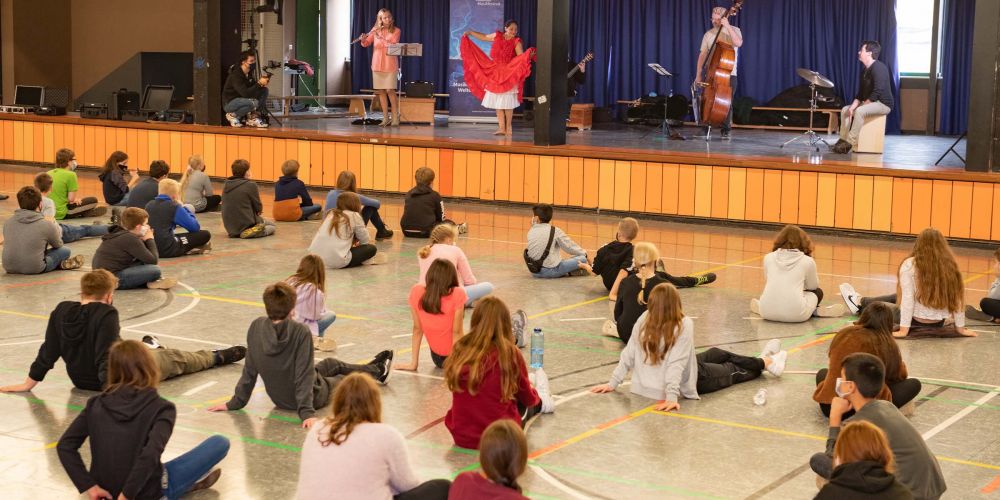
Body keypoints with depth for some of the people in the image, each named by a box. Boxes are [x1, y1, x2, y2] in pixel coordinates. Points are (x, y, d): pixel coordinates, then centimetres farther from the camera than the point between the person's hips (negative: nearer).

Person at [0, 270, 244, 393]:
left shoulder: (61, 311, -12)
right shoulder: (106, 314, -28)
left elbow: (48, 351, -6)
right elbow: (107, 357, -35)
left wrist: (29, 383, 3)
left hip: (80, 379, 5)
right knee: (173, 358, 20)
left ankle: (148, 349, 71)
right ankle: (218, 357, 43)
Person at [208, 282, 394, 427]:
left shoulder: (256, 327, -18)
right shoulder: (300, 332, -31)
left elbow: (250, 370, -11)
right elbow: (304, 374, -30)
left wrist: (236, 402, -1)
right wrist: (307, 412, -26)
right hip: (313, 396, -5)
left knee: (332, 364, 31)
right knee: (344, 378, 28)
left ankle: (374, 368, 57)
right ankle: (378, 371, 58)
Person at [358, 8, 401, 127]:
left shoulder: (396, 31, -1)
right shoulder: (376, 30, 7)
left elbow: (393, 45, -15)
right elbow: (366, 44, 6)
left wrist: (380, 38, -21)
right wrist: (363, 39, -15)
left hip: (390, 65, -3)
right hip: (377, 64, 3)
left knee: (390, 90, -10)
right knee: (381, 91, 3)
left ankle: (395, 117, -2)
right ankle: (385, 118, 8)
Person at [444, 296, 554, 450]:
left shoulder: (459, 349, -6)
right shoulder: (509, 353, -15)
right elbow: (527, 398, 3)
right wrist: (536, 397, 29)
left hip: (461, 436, 4)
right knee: (525, 404, 29)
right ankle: (542, 402, 59)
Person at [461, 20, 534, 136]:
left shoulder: (516, 42, -7)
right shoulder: (497, 36, 5)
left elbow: (521, 56, -19)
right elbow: (484, 37, 22)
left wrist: (529, 56, -39)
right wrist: (470, 33, 21)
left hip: (508, 75, -5)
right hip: (495, 74, 5)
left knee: (507, 103, -6)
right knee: (497, 101, 6)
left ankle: (508, 127, 4)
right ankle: (501, 128, 11)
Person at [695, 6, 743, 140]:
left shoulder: (734, 31, 1)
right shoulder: (708, 34, 9)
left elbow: (738, 43, -21)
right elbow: (702, 55, 8)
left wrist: (727, 26, -23)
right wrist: (698, 75, 2)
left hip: (729, 74, -3)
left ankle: (726, 130, 2)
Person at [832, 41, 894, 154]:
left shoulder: (879, 67, -18)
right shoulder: (865, 71, 13)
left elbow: (878, 91, -26)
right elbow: (860, 94, 15)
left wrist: (863, 104, -20)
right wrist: (853, 106, -3)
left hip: (883, 104, -10)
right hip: (870, 103, 10)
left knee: (860, 111, -34)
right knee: (845, 110, 7)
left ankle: (850, 144, -33)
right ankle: (843, 140, 5)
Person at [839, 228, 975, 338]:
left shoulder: (910, 265, -16)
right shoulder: (950, 266, -6)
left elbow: (907, 299, -19)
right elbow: (957, 299, -4)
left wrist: (903, 330, -18)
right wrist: (960, 328, 5)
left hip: (917, 323, -5)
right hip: (940, 323, 5)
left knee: (880, 306, 26)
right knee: (896, 298, 30)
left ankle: (860, 302, 56)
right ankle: (861, 302, 52)